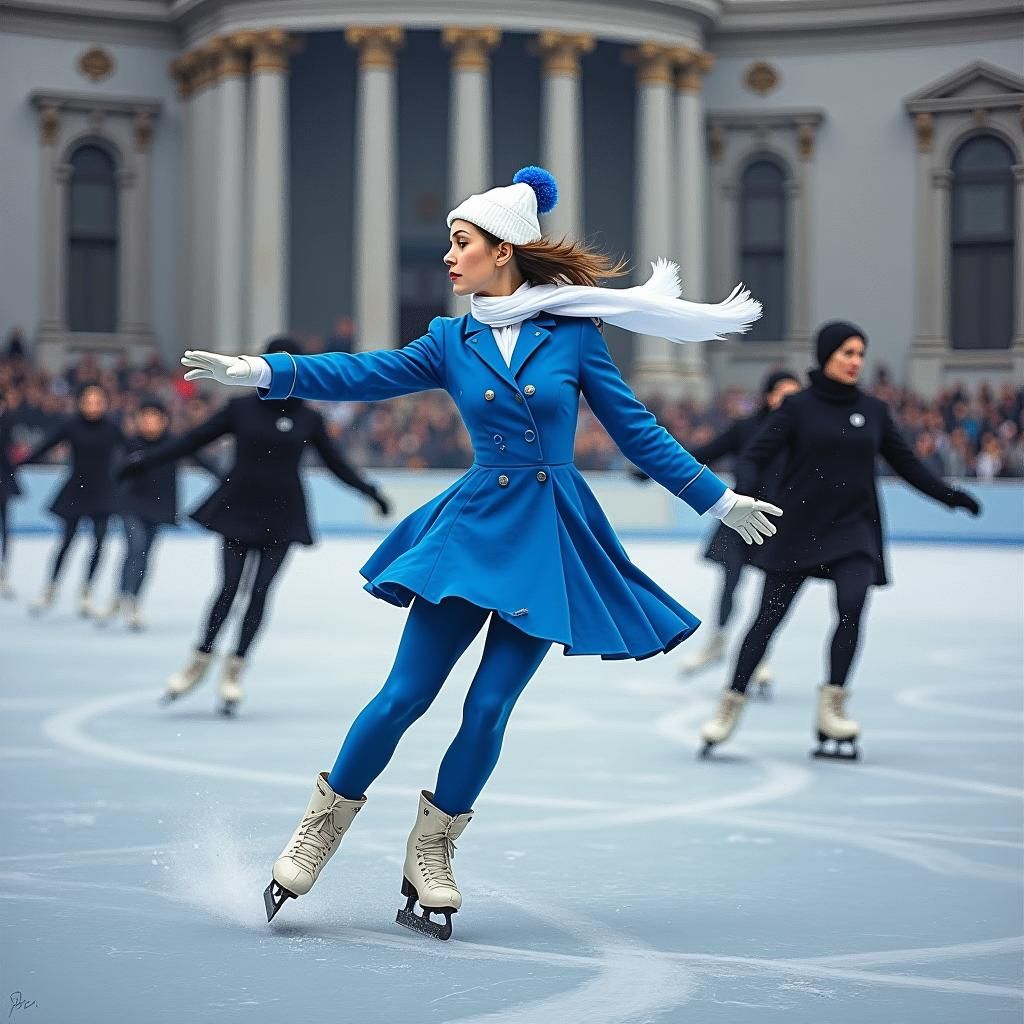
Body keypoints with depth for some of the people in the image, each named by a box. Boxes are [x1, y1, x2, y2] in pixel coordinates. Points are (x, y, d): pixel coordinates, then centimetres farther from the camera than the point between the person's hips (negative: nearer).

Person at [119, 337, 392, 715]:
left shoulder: (309, 418, 4)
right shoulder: (242, 409, -1)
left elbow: (335, 462, 15)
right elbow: (194, 439, -1)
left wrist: (370, 492, 12)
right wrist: (147, 459, -7)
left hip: (282, 517, 1)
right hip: (238, 510, -1)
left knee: (260, 592, 0)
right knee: (229, 588, -3)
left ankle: (234, 672, 10)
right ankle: (200, 661, 13)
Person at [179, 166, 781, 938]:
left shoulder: (573, 332, 0)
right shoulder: (452, 342, 5)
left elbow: (637, 431, 5)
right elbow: (360, 374, -2)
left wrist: (719, 499, 5)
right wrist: (259, 371, -14)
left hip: (552, 541, -1)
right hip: (473, 528, 1)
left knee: (489, 707, -1)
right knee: (405, 694, -3)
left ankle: (431, 857, 16)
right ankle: (319, 830, 12)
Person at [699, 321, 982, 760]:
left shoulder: (874, 411, 7)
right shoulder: (798, 407, -2)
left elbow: (907, 463, 15)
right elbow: (754, 456, -7)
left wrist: (950, 495, 6)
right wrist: (747, 488, -27)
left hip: (854, 530, 2)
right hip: (799, 528, -2)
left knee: (851, 608, -19)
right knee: (769, 617, 0)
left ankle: (831, 707, -8)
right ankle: (730, 705, 12)